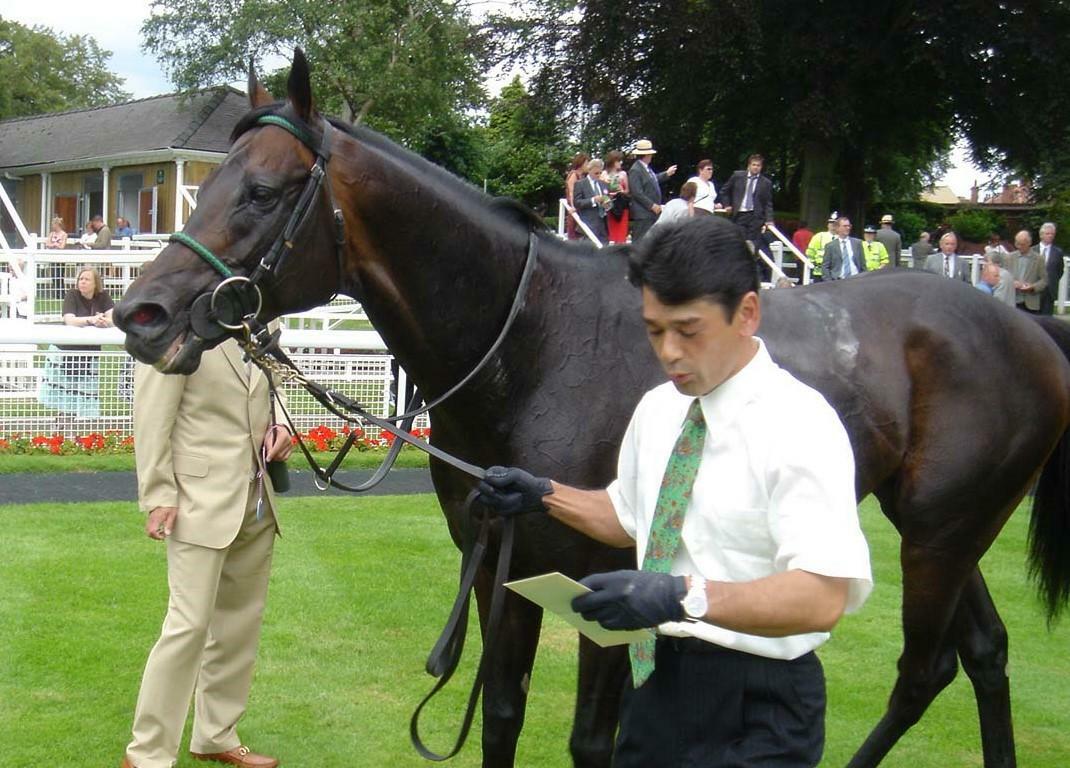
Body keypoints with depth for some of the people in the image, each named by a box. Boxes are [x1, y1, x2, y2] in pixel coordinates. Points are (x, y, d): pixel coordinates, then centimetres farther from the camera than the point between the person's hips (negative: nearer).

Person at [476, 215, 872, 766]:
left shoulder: (798, 425, -19)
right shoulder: (659, 407, 5)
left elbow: (821, 598, -29)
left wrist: (687, 596, -41)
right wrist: (545, 496, 6)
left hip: (754, 707, -7)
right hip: (656, 677, 7)